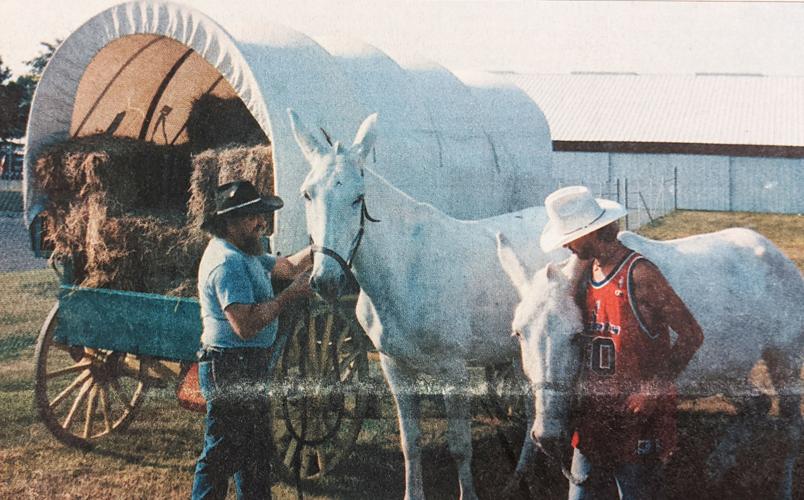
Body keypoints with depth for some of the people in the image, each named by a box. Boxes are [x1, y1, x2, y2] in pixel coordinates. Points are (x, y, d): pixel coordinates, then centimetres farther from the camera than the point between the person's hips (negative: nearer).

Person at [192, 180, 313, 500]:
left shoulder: (245, 253, 13)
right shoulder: (227, 261, -21)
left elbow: (288, 266, 21)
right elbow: (245, 325, -28)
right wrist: (291, 295, -23)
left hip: (248, 366, 11)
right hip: (230, 368, -11)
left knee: (256, 448, 20)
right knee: (223, 452, -3)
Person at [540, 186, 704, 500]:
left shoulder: (639, 274, -16)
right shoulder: (587, 275, 8)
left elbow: (691, 335, -15)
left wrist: (652, 390, -20)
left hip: (638, 416, -7)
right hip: (593, 415, 7)